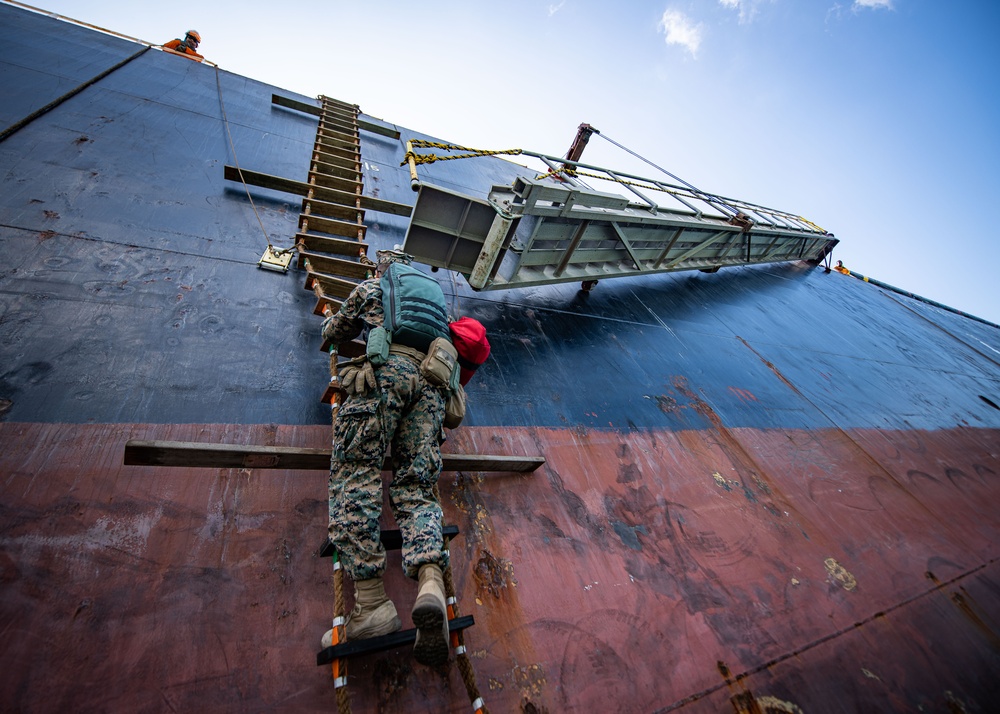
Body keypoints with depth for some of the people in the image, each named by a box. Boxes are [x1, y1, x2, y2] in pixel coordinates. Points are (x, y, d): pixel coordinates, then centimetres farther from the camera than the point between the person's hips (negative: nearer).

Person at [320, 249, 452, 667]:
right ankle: (431, 584, -27)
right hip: (431, 379, 4)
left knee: (354, 476, -6)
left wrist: (335, 321, 59)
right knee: (415, 487, -3)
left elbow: (334, 333, 36)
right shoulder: (433, 292, 37)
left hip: (385, 369, -4)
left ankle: (372, 602, -17)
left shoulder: (369, 289, 27)